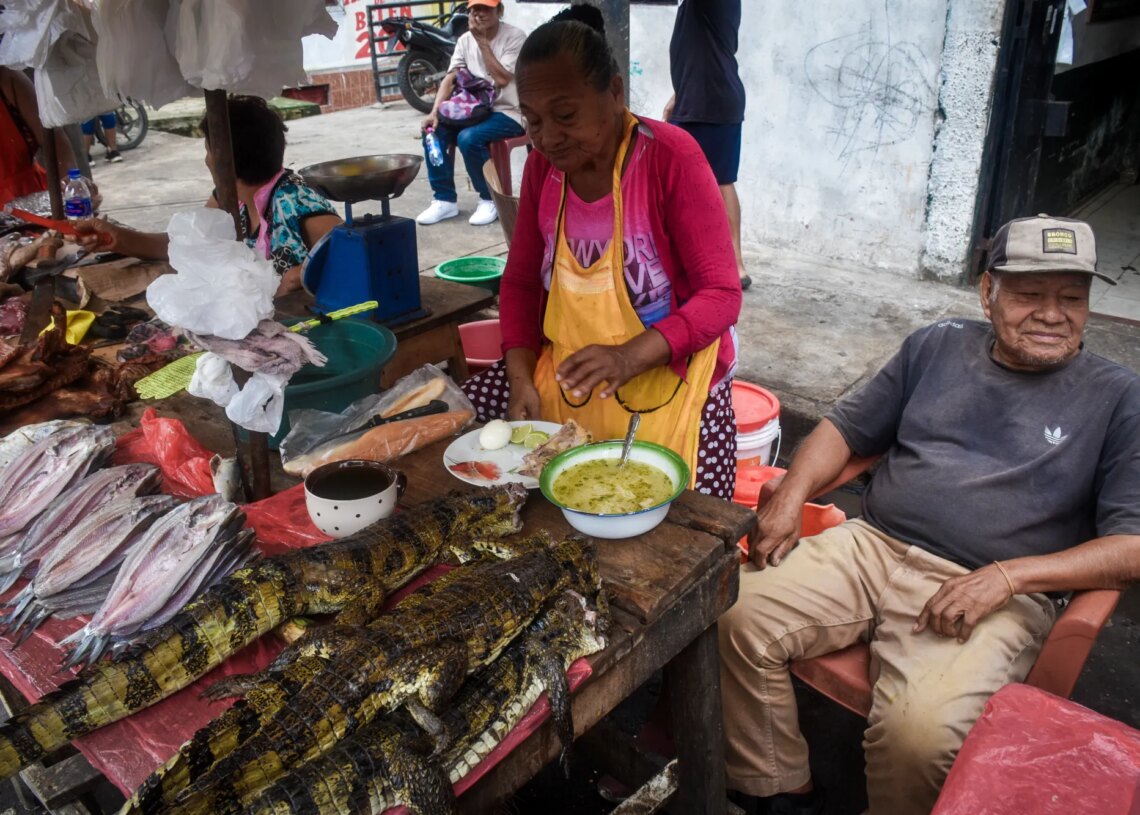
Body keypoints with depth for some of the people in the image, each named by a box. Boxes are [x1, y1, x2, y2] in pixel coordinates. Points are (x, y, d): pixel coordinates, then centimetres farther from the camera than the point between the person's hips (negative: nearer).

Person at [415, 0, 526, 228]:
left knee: (469, 138, -31)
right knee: (434, 129, -14)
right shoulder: (465, 40, 8)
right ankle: (444, 199, -5)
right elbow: (450, 78, 0)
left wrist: (482, 41, -19)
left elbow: (502, 79, -21)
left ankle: (490, 200, -10)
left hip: (509, 113, -6)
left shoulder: (515, 37, -10)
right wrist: (435, 111, -15)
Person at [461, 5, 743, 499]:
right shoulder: (543, 165, 0)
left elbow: (722, 295, -17)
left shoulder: (670, 156, -16)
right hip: (565, 377, 5)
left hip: (668, 377, -5)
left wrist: (631, 356, -32)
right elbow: (520, 280, 8)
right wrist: (521, 376, -9)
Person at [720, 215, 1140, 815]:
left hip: (991, 595, -3)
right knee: (739, 614, -18)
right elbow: (847, 428, 18)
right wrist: (791, 495, -1)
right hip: (871, 546, 4)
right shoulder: (938, 347, 15)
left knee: (918, 732, -31)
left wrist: (1008, 575, -16)